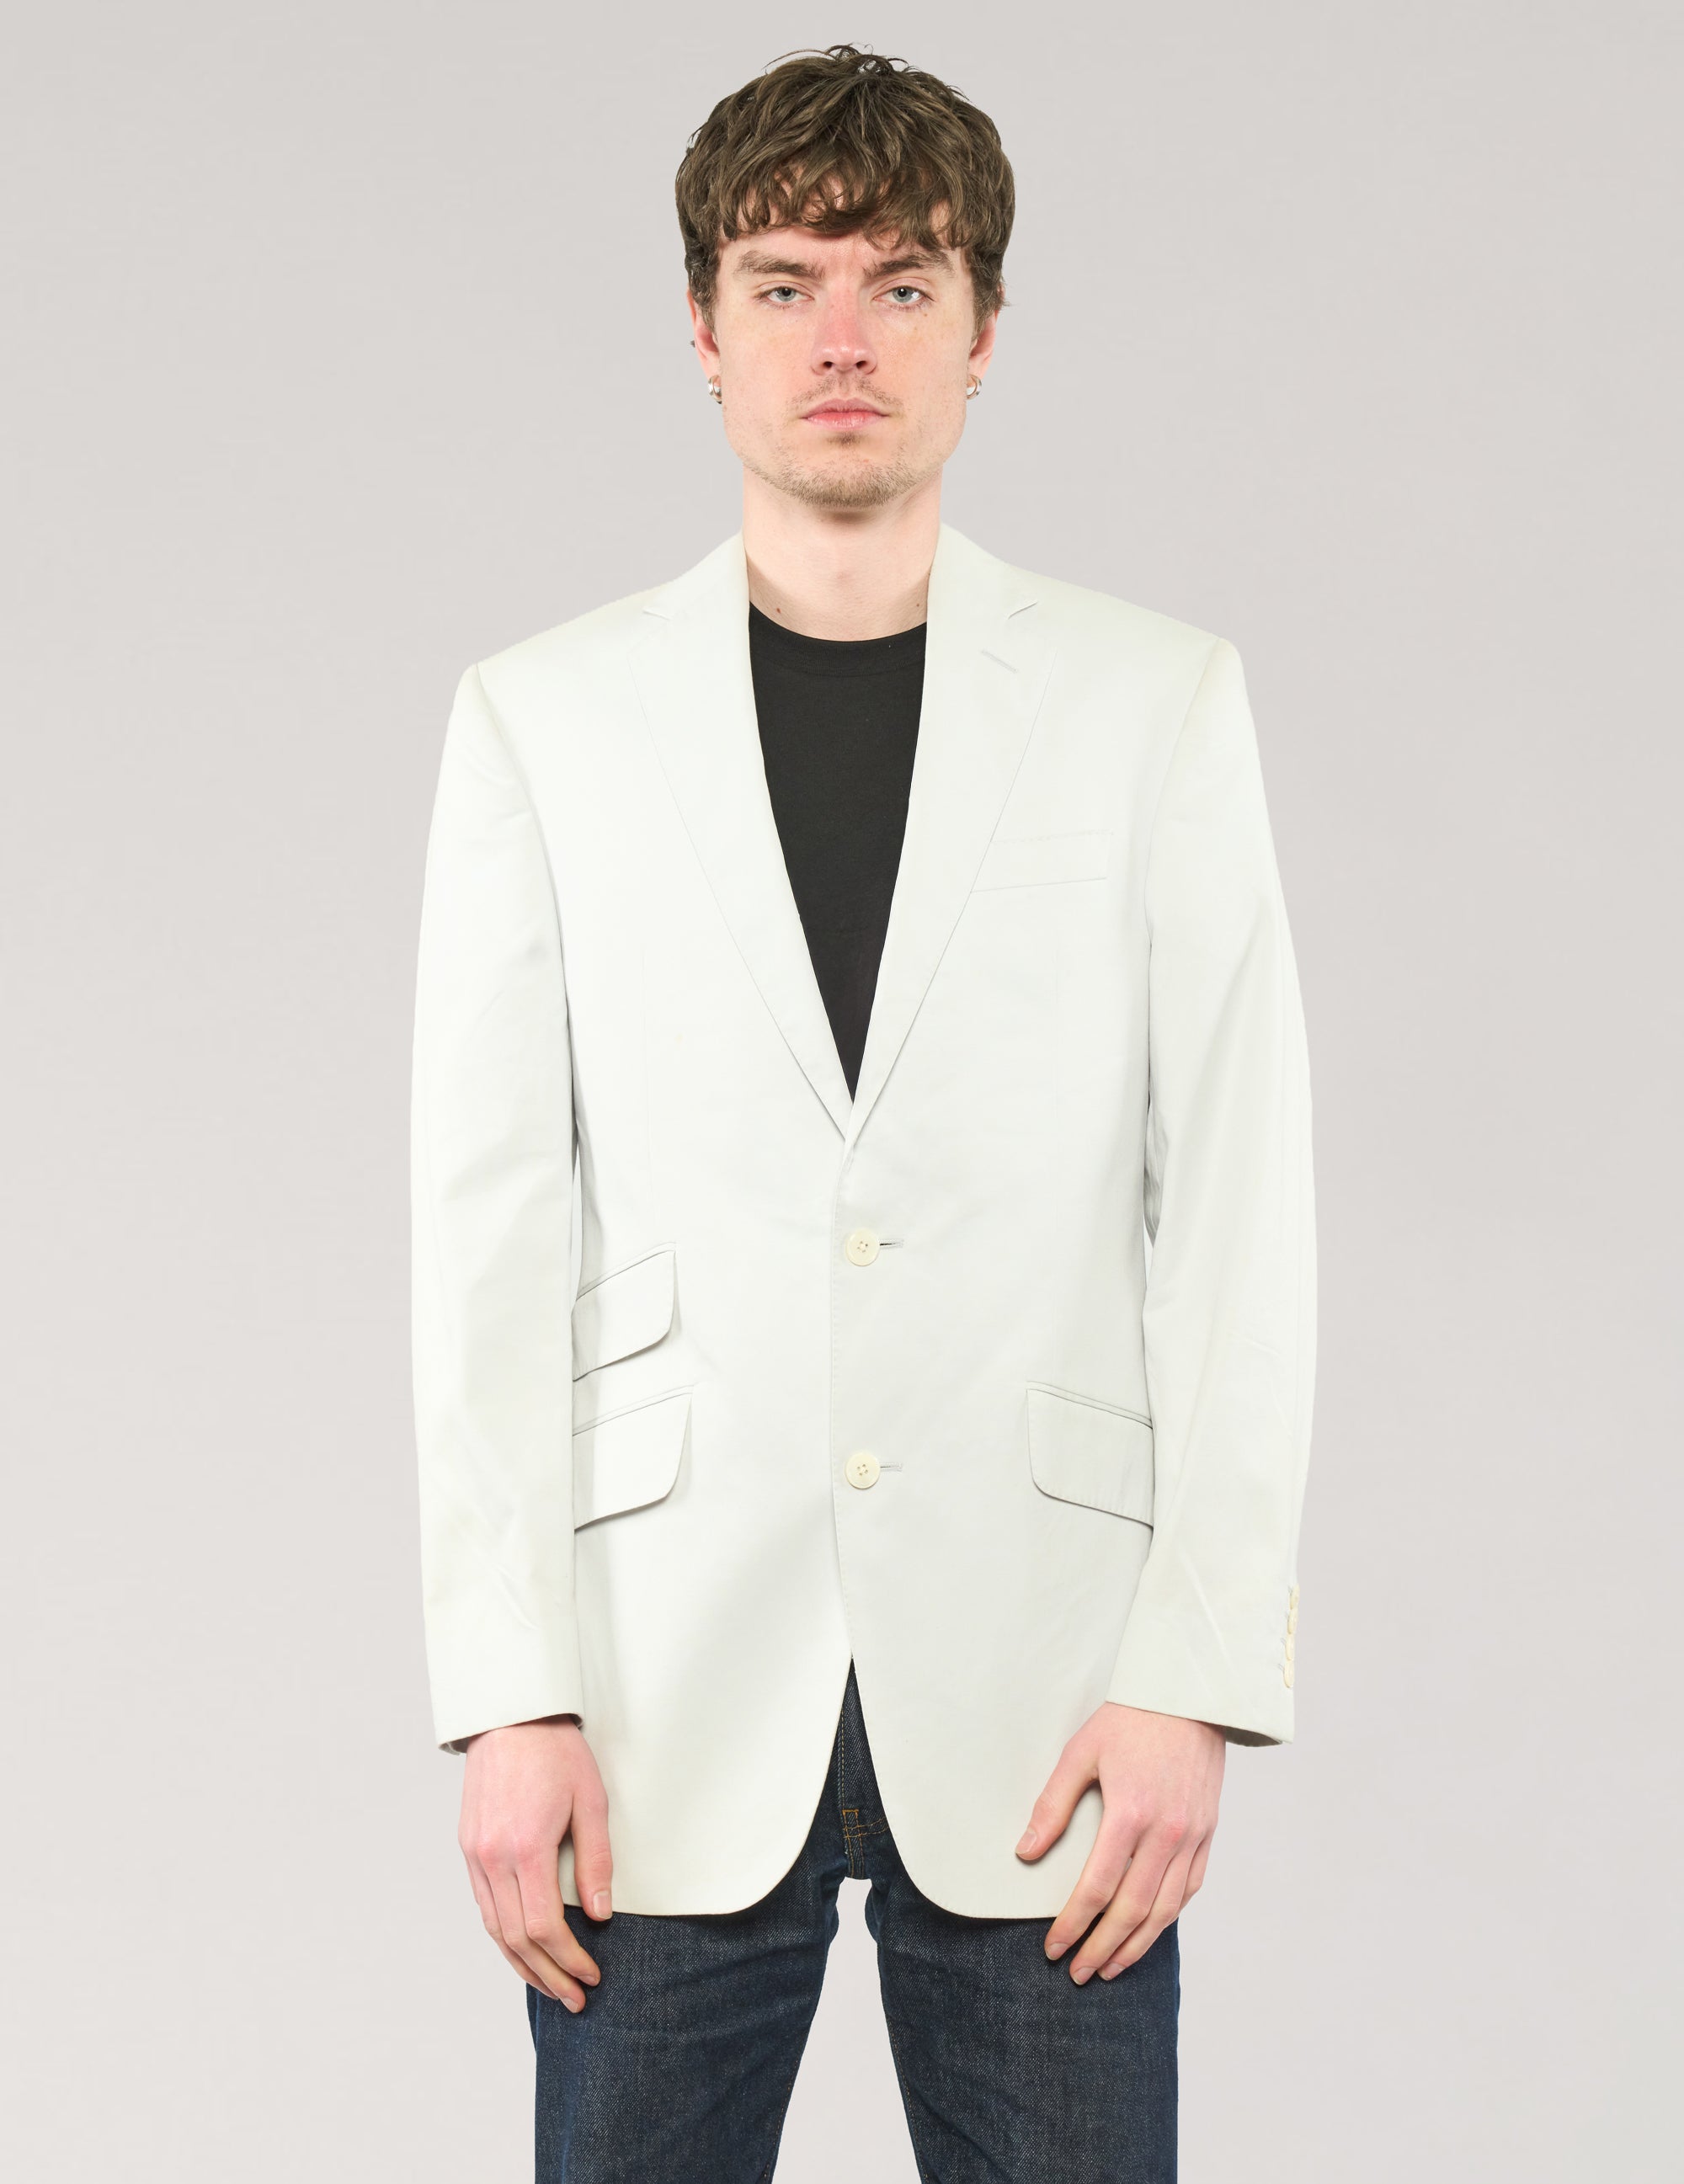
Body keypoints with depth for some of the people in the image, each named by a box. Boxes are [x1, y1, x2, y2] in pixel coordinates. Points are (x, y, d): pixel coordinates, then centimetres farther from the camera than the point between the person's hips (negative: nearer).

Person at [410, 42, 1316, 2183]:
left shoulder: (1159, 703, 6)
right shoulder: (541, 716, 6)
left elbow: (1236, 1208, 2)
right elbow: (491, 1229, 2)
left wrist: (1196, 1676, -5)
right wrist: (510, 1693, -5)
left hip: (1038, 1695, 0)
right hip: (674, 1691, 0)